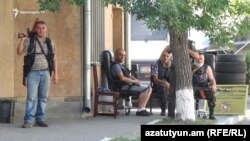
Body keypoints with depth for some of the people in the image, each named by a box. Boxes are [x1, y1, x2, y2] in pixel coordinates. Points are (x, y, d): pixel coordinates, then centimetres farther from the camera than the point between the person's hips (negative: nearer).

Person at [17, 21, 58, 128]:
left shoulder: (50, 43, 11)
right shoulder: (29, 41, 4)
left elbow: (54, 59, 13)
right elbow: (19, 52, -3)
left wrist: (55, 74, 7)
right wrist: (22, 40, -14)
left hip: (45, 73, 3)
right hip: (33, 73, -3)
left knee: (43, 97, 4)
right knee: (31, 97, -8)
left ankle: (40, 119, 11)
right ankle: (29, 120, -7)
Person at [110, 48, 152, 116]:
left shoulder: (121, 65, 24)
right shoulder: (115, 65, -10)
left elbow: (128, 76, 25)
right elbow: (122, 78, -21)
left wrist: (135, 80, 3)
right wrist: (134, 81, -12)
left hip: (129, 85, 11)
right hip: (123, 87, -11)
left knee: (149, 88, 3)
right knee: (145, 89, -22)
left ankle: (142, 109, -5)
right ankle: (140, 110, -20)